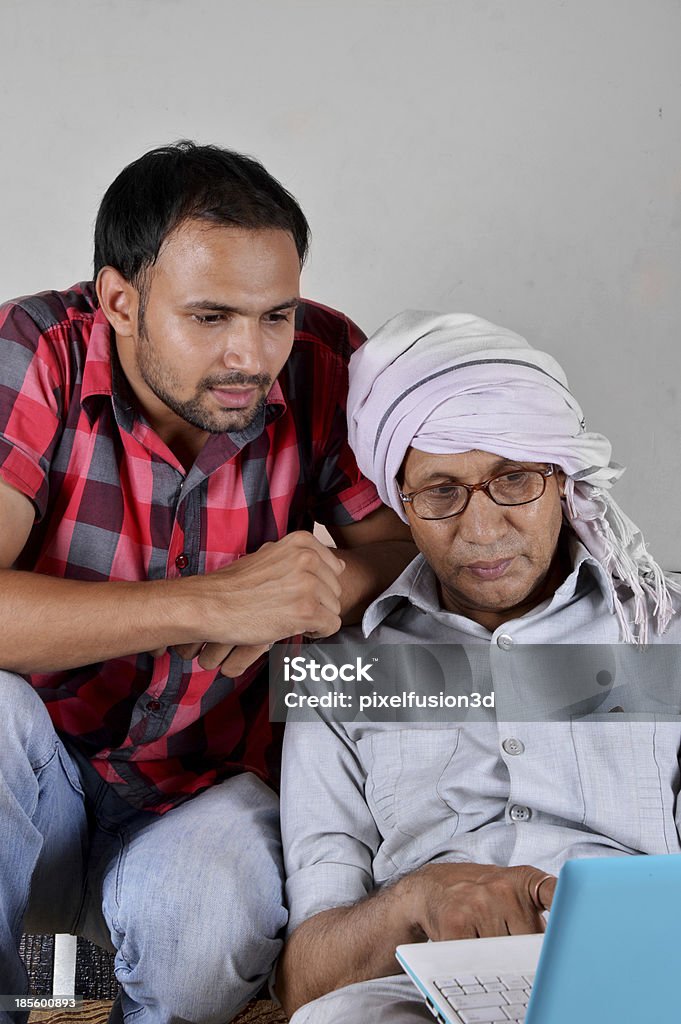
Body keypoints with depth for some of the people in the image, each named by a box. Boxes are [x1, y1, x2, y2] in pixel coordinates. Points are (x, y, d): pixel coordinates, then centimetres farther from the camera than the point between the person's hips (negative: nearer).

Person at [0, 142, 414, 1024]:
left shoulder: (323, 364, -10)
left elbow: (412, 546, -3)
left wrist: (321, 589, -24)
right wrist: (212, 602, -33)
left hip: (204, 793, 0)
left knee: (209, 922, -31)